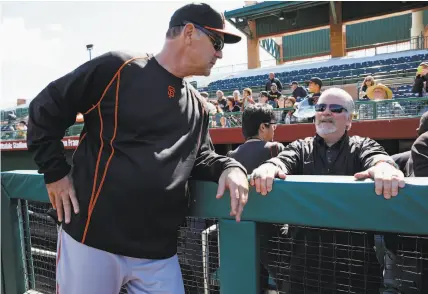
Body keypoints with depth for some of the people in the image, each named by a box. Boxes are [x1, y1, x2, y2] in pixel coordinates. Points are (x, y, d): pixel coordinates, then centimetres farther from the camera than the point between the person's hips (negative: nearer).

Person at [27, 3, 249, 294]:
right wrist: (56, 172, -4)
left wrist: (229, 168, -4)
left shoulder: (198, 106, 10)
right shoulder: (116, 69, -8)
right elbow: (44, 109, -2)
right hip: (92, 239, -4)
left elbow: (200, 158, 16)